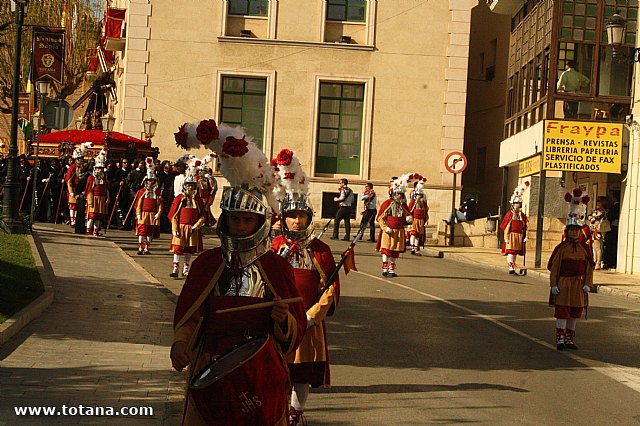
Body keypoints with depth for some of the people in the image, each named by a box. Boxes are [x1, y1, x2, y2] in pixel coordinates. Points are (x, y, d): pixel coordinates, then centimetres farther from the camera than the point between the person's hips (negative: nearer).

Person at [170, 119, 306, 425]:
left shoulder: (277, 266, -1)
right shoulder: (207, 263, 1)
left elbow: (296, 332, 1)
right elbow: (187, 316, -1)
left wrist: (284, 319, -21)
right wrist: (180, 343, -20)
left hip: (262, 375, -1)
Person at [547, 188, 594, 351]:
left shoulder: (585, 248, 4)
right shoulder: (561, 248, -4)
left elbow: (590, 267, 6)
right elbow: (554, 266, -4)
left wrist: (588, 284, -2)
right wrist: (554, 284, -9)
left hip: (578, 285, 3)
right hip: (563, 284, -3)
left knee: (574, 314, 10)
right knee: (562, 314, -4)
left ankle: (570, 339, 20)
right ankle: (560, 339, 2)